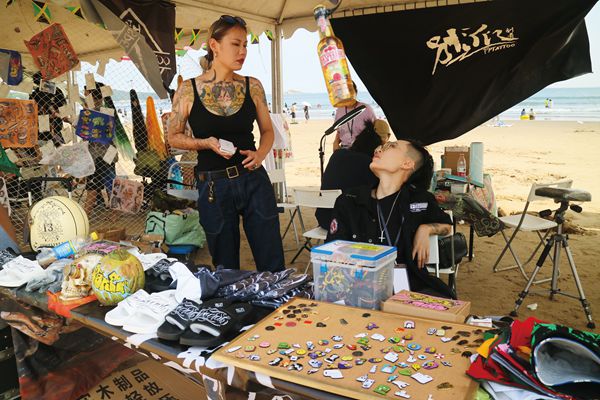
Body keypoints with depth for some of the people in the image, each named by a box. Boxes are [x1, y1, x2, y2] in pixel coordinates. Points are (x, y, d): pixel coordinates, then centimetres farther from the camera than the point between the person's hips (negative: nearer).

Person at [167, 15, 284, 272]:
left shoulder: (252, 86, 2)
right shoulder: (188, 90, -3)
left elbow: (267, 130, 12)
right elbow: (174, 137, 6)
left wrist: (260, 154, -9)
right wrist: (206, 143, -13)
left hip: (254, 181, 2)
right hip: (214, 187, -1)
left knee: (273, 265, 7)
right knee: (226, 268, 13)